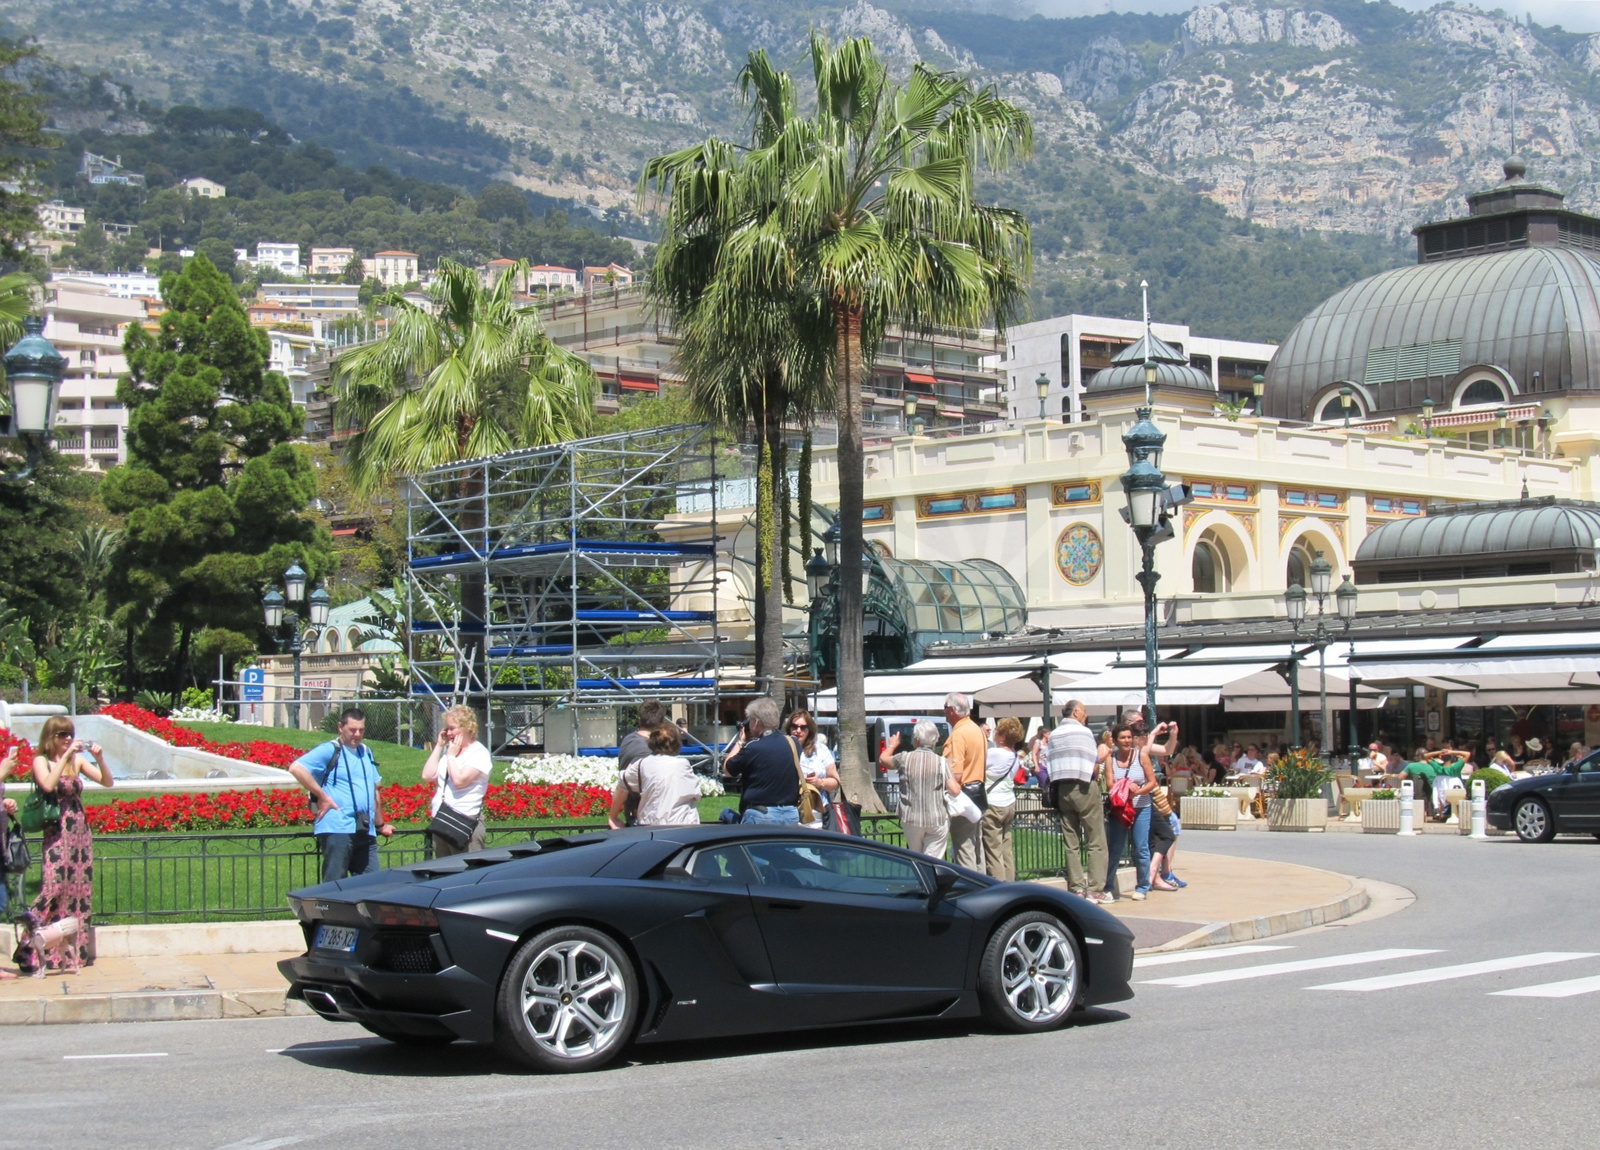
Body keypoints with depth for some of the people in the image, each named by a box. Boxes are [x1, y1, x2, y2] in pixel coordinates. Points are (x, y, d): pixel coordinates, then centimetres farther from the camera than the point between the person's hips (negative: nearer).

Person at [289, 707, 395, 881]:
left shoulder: (366, 752, 21)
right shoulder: (329, 751, -3)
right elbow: (296, 768, -16)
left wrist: (380, 824, 31)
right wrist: (322, 796, -14)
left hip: (365, 832, 7)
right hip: (337, 829, -7)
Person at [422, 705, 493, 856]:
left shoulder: (479, 753, -7)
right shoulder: (447, 750, 16)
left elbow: (459, 780, -19)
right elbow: (427, 776, 8)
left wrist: (451, 755, -6)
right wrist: (439, 746, 9)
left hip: (466, 823, -8)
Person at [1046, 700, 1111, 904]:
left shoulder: (1053, 736, 10)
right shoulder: (1084, 732, -7)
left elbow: (1049, 765, 5)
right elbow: (1094, 766, -11)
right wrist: (1095, 779, 9)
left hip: (1062, 789, 6)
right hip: (1085, 788, -6)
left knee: (1070, 843, 8)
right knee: (1096, 842, -2)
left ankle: (1076, 887, 8)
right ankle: (1095, 889, -5)